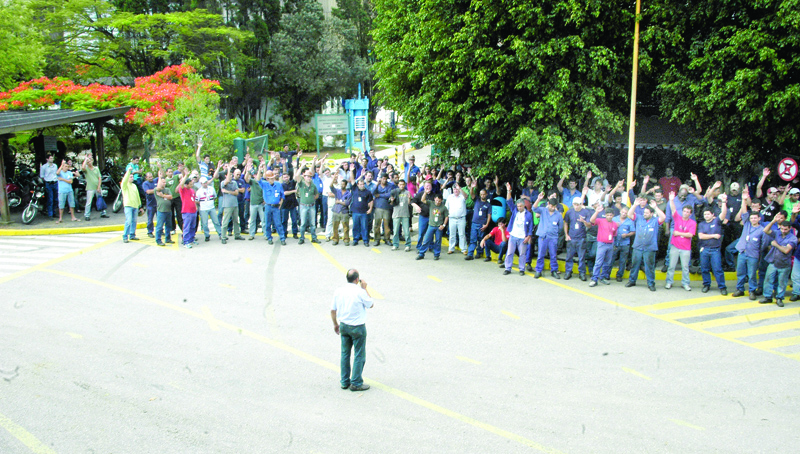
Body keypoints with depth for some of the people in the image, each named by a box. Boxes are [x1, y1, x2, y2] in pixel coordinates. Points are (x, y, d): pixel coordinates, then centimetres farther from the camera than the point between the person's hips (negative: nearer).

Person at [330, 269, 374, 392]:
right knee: (359, 356, 5)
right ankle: (356, 383, 8)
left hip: (343, 326, 5)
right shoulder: (360, 292, -17)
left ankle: (345, 381, 23)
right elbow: (371, 304, -2)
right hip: (357, 327, -5)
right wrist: (365, 289, 2)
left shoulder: (338, 292, -1)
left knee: (345, 354, 16)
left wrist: (335, 324, 20)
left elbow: (333, 310, 5)